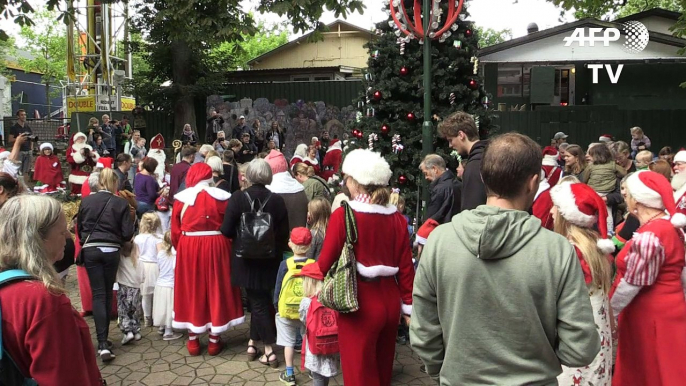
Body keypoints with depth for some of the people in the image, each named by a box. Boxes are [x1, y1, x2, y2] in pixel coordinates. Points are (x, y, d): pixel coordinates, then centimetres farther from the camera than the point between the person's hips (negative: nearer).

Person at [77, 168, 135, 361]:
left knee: (98, 294, 0)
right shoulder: (121, 203, -6)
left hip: (90, 250, 1)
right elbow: (127, 233, -8)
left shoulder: (86, 200, 0)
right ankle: (104, 339, 21)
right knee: (107, 294, 13)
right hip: (111, 251, -1)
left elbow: (79, 226, 11)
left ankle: (102, 343, -9)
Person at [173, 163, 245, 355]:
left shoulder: (181, 198, -1)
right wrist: (229, 248, 12)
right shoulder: (221, 197, -3)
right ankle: (214, 340, 16)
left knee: (191, 290, 12)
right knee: (216, 289, 9)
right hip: (216, 247, -1)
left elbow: (175, 231, 2)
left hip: (188, 248, 1)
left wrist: (181, 250, 15)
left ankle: (193, 340, 18)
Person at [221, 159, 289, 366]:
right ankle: (253, 342, 26)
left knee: (258, 302, 7)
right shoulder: (277, 200, -6)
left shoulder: (237, 199, -12)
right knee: (261, 300, 18)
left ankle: (269, 350, 7)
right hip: (270, 259, 2)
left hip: (247, 258, -2)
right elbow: (284, 233, -3)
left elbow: (226, 231, -11)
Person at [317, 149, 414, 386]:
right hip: (389, 300, 5)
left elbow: (326, 262, -10)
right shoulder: (397, 218, -2)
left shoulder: (343, 215, -14)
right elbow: (405, 267, 0)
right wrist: (409, 305, 10)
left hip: (359, 302, -5)